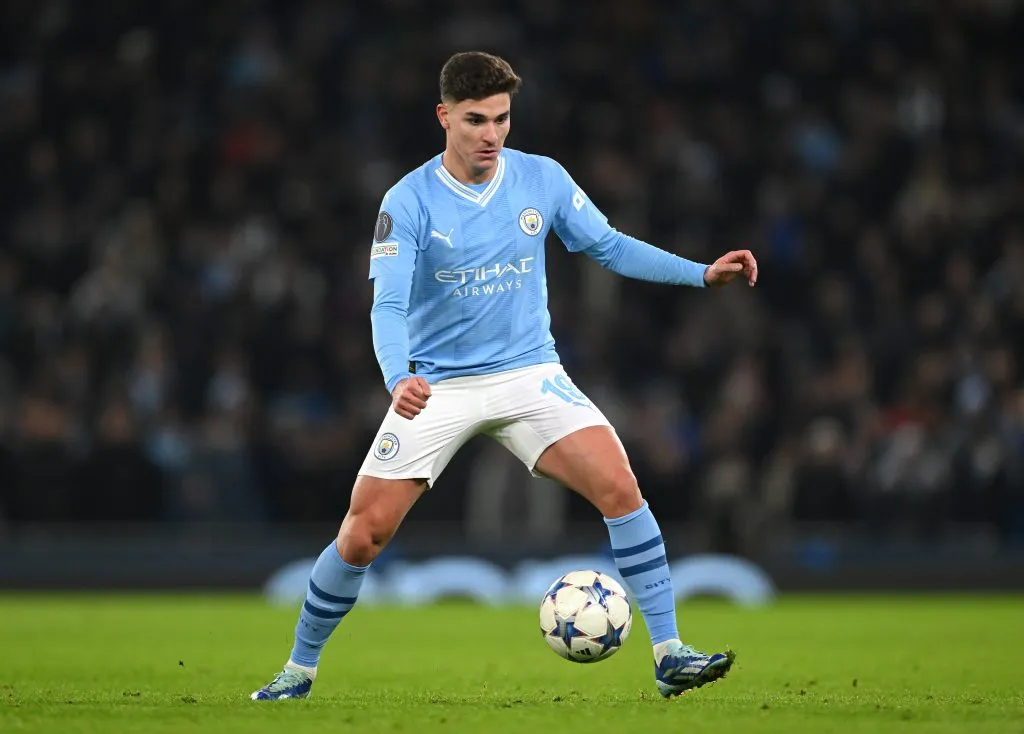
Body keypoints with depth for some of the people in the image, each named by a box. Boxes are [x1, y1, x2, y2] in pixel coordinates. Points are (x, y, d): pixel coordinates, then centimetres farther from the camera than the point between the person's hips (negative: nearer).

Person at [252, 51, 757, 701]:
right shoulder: (408, 202, -12)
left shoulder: (544, 179, -3)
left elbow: (610, 246, 8)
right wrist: (398, 379, -38)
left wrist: (703, 274, -2)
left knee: (618, 484, -20)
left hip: (529, 374, 2)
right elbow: (388, 307, -18)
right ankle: (300, 670, 17)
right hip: (436, 388, -2)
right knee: (363, 533, -5)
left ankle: (669, 656, -14)